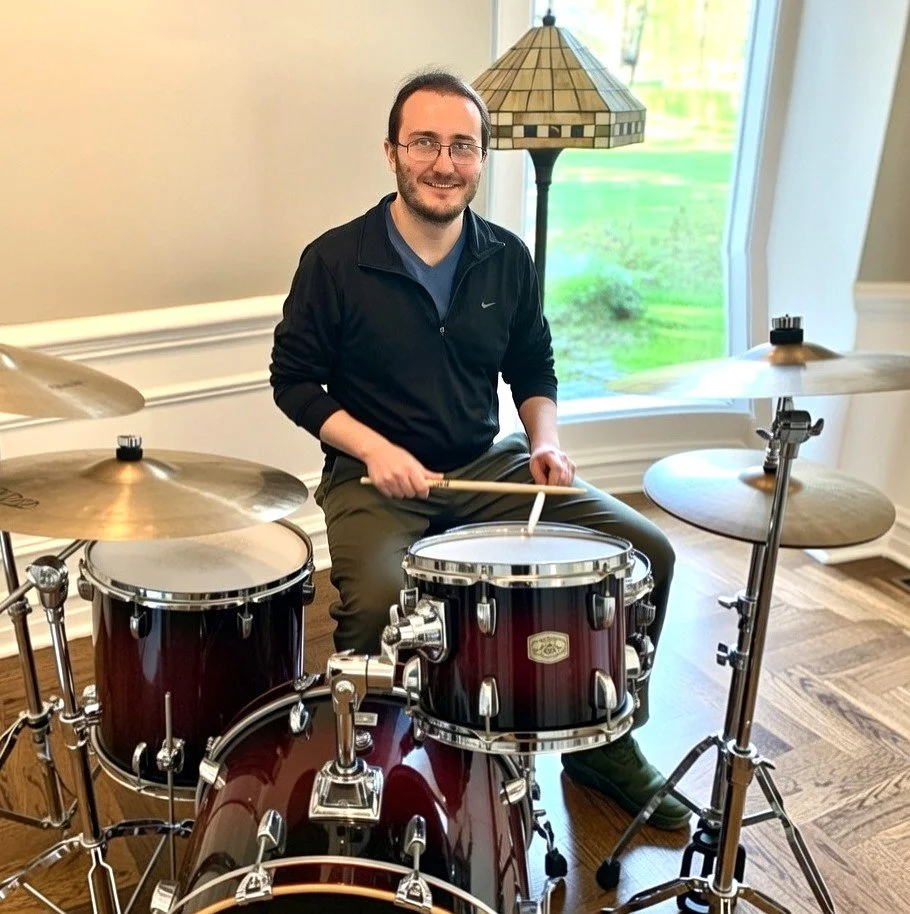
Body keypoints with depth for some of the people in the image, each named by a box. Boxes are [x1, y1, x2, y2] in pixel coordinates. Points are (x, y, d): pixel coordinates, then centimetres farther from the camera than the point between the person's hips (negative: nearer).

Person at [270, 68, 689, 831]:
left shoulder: (508, 260, 3)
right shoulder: (335, 260, -9)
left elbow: (534, 370, 14)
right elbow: (294, 380, -3)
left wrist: (544, 439, -5)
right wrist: (372, 446, -17)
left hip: (485, 466, 4)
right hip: (373, 476, -4)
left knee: (646, 552, -7)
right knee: (379, 599, -34)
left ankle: (607, 737, 15)